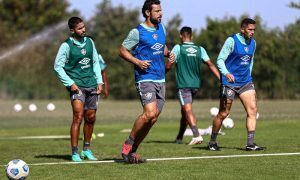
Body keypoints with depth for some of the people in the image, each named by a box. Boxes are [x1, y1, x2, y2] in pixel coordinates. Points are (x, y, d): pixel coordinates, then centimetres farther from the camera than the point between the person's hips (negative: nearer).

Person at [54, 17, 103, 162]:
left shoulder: (89, 42, 10)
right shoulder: (66, 46, -7)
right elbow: (58, 67, -6)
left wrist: (99, 81, 10)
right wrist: (70, 83, -12)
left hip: (91, 84, 6)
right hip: (77, 85, -6)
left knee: (90, 118, 9)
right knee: (78, 117, -15)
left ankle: (86, 150, 24)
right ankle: (75, 153, -11)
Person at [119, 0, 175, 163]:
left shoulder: (161, 28, 13)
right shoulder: (137, 32, -8)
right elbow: (122, 51, -3)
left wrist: (168, 53, 7)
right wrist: (137, 62, -16)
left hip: (160, 79, 7)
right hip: (145, 78, -7)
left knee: (153, 118, 3)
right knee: (149, 113, -21)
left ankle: (132, 150, 13)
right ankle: (128, 144, -3)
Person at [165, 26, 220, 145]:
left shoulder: (178, 48, -5)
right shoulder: (200, 49, 7)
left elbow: (169, 66, -6)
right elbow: (210, 65, 1)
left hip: (183, 85, -5)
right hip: (196, 84, 5)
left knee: (188, 110, -13)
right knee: (184, 110, 18)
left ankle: (197, 135, -30)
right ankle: (179, 137, 28)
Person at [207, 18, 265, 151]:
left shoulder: (253, 43, 9)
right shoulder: (231, 41, -10)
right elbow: (220, 60, -12)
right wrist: (226, 73, -29)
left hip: (245, 82, 6)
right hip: (229, 82, -6)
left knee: (252, 110, -9)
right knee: (223, 113, 0)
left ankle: (250, 143, -8)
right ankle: (212, 142, 18)